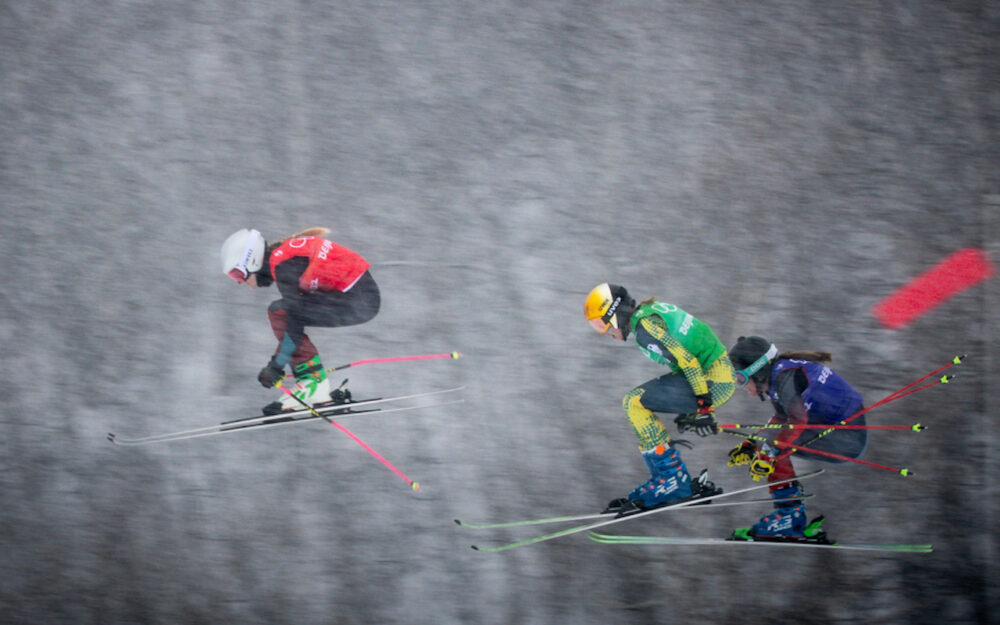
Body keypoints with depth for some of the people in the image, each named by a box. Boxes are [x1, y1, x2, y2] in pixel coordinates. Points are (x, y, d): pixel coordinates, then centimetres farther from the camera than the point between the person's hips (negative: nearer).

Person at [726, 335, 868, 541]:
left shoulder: (786, 375, -18)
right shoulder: (779, 373, 12)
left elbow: (798, 420, -29)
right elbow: (782, 419, 22)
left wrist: (769, 453, -27)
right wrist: (750, 446, 16)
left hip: (848, 438, -10)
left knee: (770, 441, -16)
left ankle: (790, 516, -14)